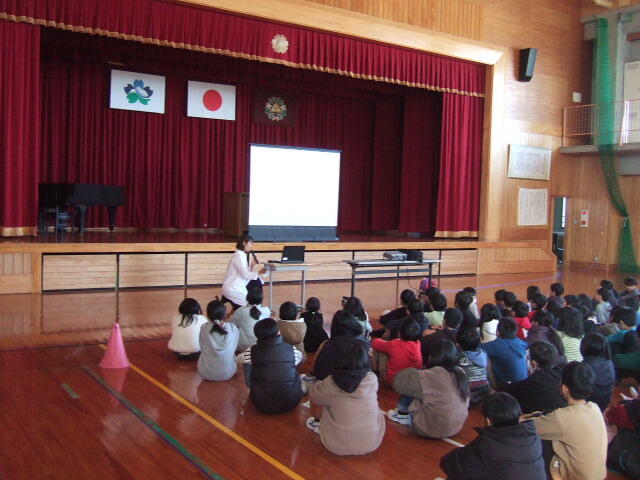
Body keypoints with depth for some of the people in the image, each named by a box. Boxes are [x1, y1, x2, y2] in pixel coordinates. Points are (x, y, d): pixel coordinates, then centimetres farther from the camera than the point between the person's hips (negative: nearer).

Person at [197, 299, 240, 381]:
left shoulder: (203, 328, -16)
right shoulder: (233, 328, -15)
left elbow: (202, 347, -1)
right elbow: (234, 347, 0)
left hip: (205, 373, 1)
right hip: (227, 374, 0)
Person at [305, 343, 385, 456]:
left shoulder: (330, 384, -17)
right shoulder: (372, 379, -13)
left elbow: (314, 397, 4)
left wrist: (314, 385, 25)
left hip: (338, 447, 0)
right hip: (372, 444, 0)